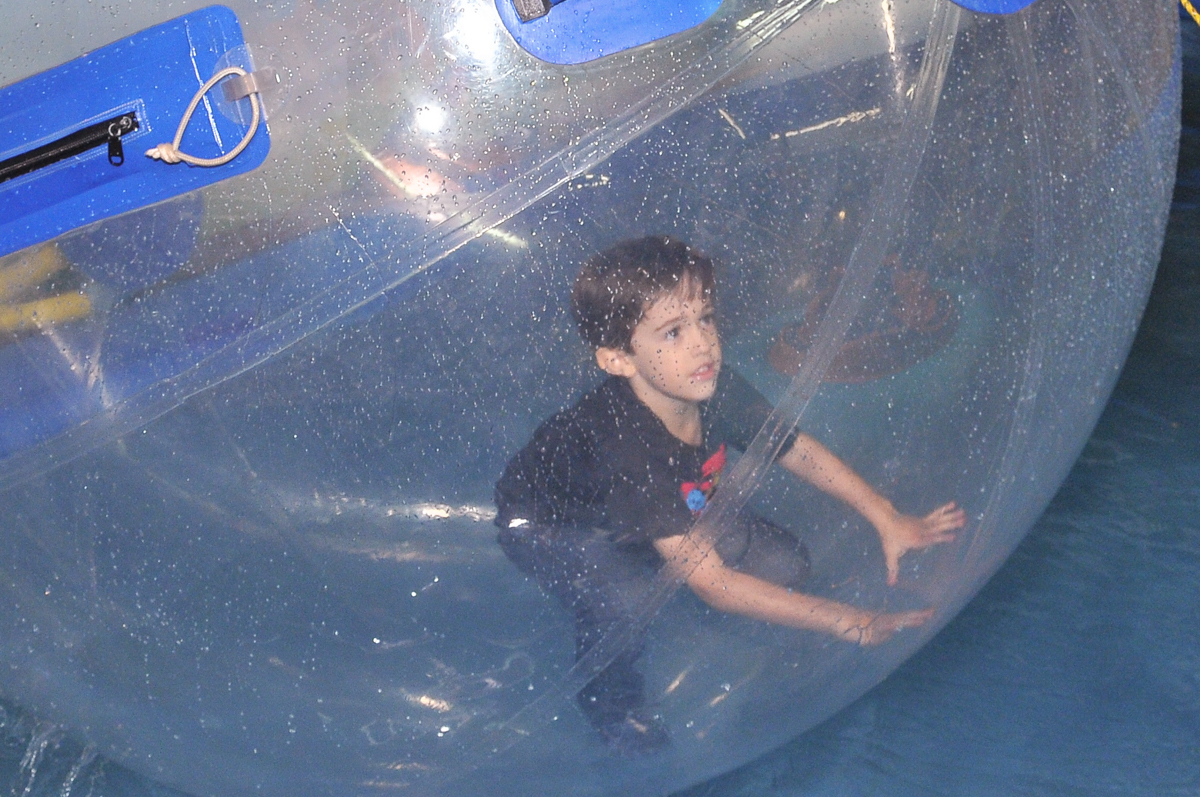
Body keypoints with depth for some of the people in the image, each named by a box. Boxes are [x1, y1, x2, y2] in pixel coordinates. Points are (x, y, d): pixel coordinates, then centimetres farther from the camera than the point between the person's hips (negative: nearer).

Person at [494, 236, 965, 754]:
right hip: (550, 529, -6)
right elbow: (712, 581, -42)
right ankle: (610, 702, -2)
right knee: (627, 604, -36)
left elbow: (797, 449, -2)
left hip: (670, 511, 6)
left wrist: (887, 520, -8)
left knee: (783, 564, -8)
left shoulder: (719, 390, -23)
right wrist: (849, 623, -42)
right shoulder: (624, 445, -42)